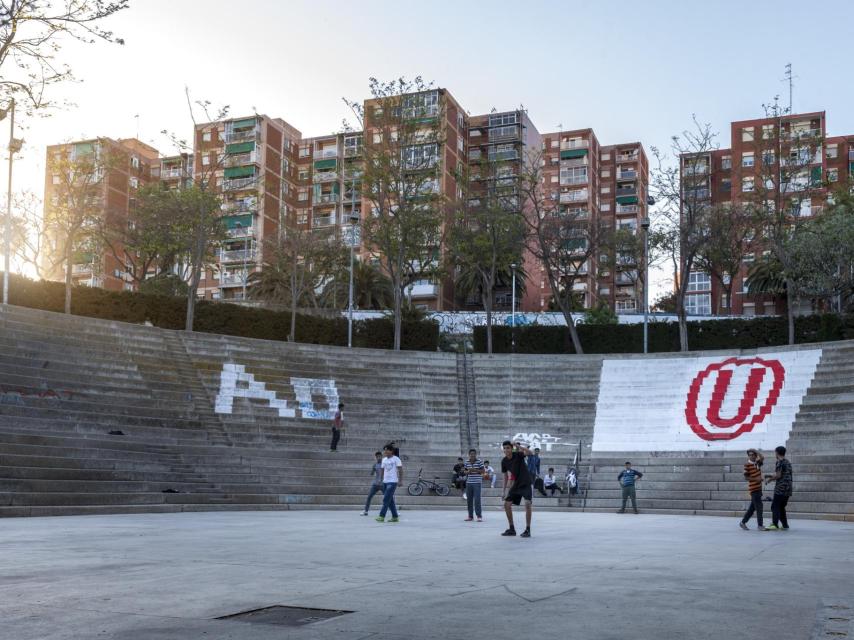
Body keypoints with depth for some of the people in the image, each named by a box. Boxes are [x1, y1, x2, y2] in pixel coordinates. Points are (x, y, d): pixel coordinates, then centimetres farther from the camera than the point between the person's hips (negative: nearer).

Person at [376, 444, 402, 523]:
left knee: (386, 499, -13)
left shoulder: (396, 459, -5)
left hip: (392, 482, -7)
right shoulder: (384, 459, 13)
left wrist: (400, 480, -12)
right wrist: (381, 480, 14)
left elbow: (400, 470, -6)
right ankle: (395, 517, 14)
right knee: (390, 500, 8)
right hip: (385, 481, 7)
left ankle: (382, 516, -14)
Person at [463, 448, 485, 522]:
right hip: (469, 483, 5)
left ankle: (479, 516, -7)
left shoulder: (479, 462, -4)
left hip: (477, 483, -5)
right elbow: (465, 471, 15)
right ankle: (470, 516, 14)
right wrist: (468, 472, -8)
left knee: (477, 499, -10)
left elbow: (482, 471, -5)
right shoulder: (467, 462, 8)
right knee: (469, 500, 6)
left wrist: (475, 470, -17)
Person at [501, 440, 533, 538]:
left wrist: (518, 446, -46)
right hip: (516, 485, 6)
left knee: (527, 503, -23)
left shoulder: (518, 455, -16)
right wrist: (504, 491, 9)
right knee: (507, 504, 1)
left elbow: (529, 452, -37)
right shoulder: (504, 461, -2)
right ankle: (512, 529, 14)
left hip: (527, 483, -6)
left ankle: (528, 530, -15)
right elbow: (505, 476, 9)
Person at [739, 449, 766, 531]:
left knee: (752, 507, 12)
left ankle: (743, 522, 20)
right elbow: (746, 477, -11)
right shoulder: (747, 465, -9)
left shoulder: (757, 463, 11)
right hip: (753, 489, -7)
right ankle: (760, 525, -3)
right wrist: (756, 479, -20)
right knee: (759, 507, -8)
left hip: (758, 488, 8)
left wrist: (755, 451, 3)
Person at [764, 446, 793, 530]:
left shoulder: (779, 462, -7)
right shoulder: (788, 462, 19)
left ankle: (775, 524, -19)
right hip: (788, 489, 8)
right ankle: (785, 525, 12)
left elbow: (778, 475, -14)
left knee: (775, 506, -9)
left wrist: (769, 479, 1)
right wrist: (771, 476, 28)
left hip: (780, 488, -8)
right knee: (781, 507, 15)